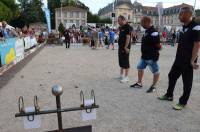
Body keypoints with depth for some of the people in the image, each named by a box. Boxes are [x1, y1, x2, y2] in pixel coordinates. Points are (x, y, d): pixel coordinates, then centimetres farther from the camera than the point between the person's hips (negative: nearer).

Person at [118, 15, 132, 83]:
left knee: (125, 62, -4)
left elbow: (128, 37, -20)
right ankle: (121, 75, 27)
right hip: (120, 47, 9)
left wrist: (126, 47, -24)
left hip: (125, 47, -9)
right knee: (121, 61, 15)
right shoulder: (121, 27, 15)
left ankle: (126, 77, 3)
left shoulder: (127, 27, -13)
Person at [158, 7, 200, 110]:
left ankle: (183, 102, 18)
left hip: (188, 61, -9)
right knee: (172, 76, 16)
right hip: (179, 59, 9)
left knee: (187, 81, 4)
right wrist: (178, 56, 16)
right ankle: (169, 95, 33)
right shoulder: (184, 27, 11)